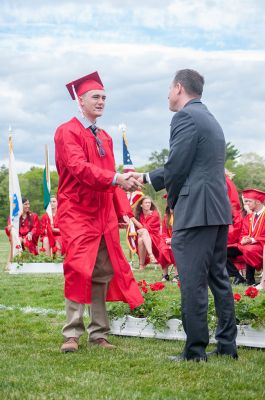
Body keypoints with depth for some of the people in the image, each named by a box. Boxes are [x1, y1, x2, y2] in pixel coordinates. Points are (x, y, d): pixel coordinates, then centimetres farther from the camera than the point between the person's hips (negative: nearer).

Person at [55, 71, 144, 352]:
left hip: (104, 215, 7)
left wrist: (122, 212, 8)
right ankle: (72, 334, -6)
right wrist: (116, 178, -31)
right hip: (77, 213, -7)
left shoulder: (105, 138, 18)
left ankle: (98, 334, 10)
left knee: (102, 274, 5)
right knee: (79, 271, -12)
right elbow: (79, 167, -20)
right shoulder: (67, 132, -5)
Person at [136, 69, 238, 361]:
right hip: (219, 210, 10)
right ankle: (227, 345, 19)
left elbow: (176, 166, -14)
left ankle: (195, 351, -3)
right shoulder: (210, 119, 21)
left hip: (194, 211, -10)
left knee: (192, 282, -6)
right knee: (218, 277, 14)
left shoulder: (185, 117, -9)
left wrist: (173, 201, 4)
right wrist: (147, 178, 27)